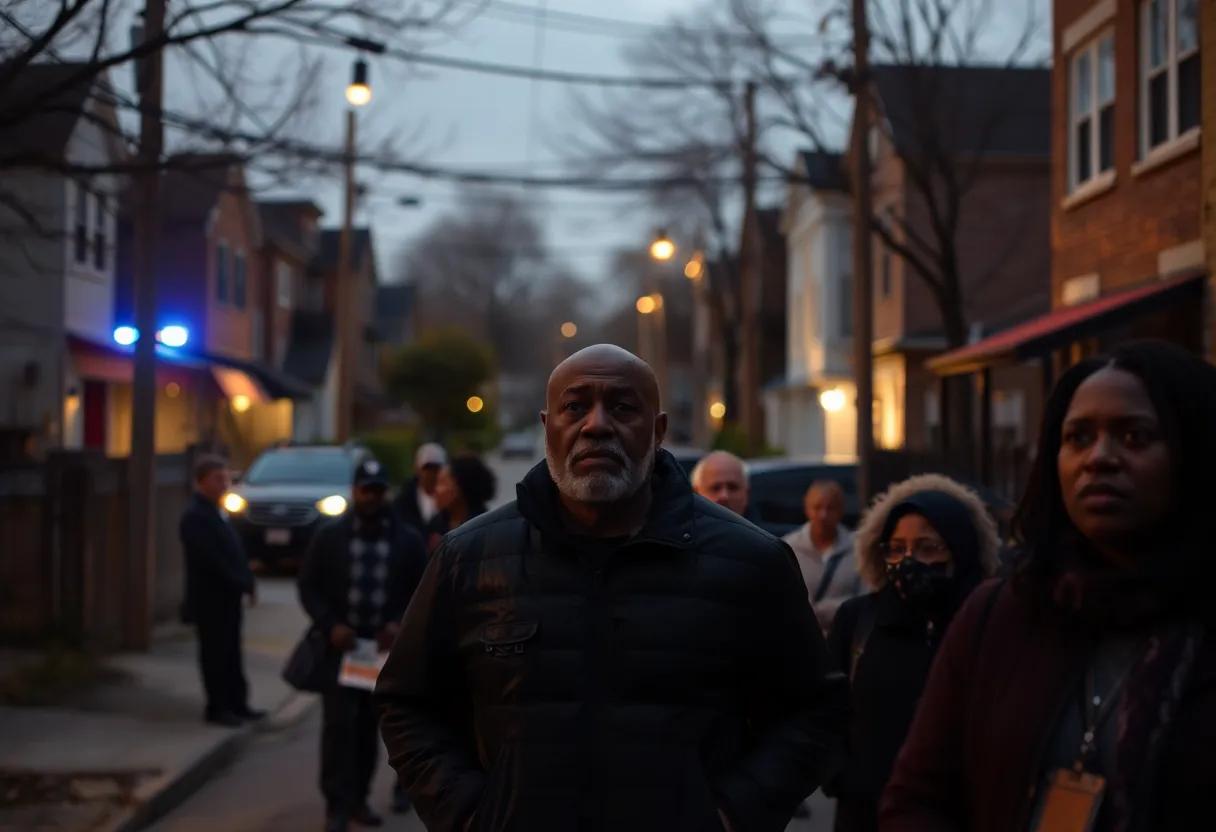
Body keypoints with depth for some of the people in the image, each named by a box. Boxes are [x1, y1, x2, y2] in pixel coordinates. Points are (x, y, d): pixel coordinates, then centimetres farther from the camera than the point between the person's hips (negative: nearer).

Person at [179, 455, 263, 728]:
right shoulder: (195, 516, -17)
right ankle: (217, 708, 9)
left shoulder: (215, 511, 14)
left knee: (232, 653, 14)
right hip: (211, 599, -9)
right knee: (216, 654, 0)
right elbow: (210, 560, -24)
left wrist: (246, 582, 4)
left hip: (228, 596, 9)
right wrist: (244, 584, -20)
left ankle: (237, 704, 21)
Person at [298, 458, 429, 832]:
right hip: (339, 646, -2)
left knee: (369, 727, 10)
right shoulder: (329, 535, 1)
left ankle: (359, 798, 20)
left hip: (385, 647, 2)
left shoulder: (408, 540, 3)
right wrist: (330, 625, -12)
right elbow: (308, 586, 1)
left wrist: (400, 624, -12)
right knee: (339, 724, -7)